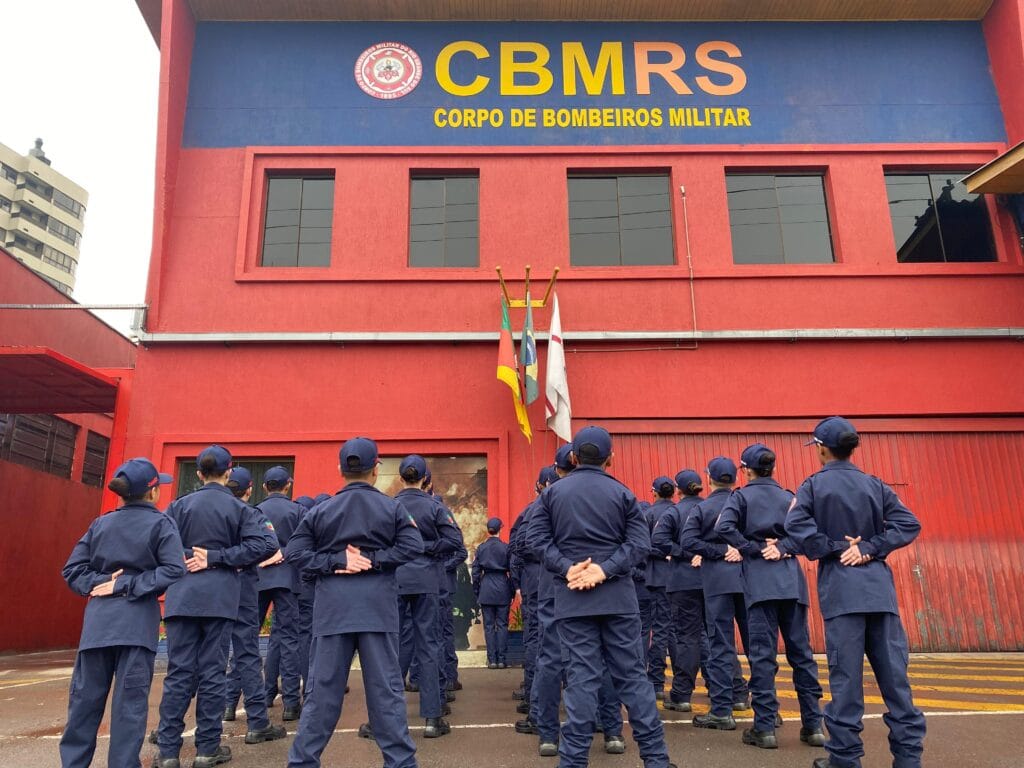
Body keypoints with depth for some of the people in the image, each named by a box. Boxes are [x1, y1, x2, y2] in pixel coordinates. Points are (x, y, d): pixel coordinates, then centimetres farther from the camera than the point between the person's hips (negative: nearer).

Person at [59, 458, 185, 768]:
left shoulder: (100, 524, 11)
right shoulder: (161, 524, -3)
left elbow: (72, 570, 8)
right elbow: (174, 570, -13)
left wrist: (98, 583, -1)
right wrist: (127, 586, -8)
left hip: (97, 621, 4)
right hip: (137, 622, -4)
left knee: (85, 697, 11)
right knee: (130, 699, 1)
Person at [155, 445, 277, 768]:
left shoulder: (180, 505, 4)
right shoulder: (239, 508, 0)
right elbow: (266, 544, -12)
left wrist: (182, 558, 10)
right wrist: (216, 557, -8)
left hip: (182, 596, 2)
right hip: (220, 598, -1)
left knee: (179, 672, 6)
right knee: (212, 672, 5)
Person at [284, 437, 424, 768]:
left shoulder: (322, 510, 3)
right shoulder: (391, 507, 0)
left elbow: (294, 552, -2)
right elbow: (413, 546, -9)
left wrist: (335, 562, -6)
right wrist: (375, 560, -8)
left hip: (333, 607, 1)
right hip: (377, 607, -1)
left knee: (322, 690, 9)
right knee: (386, 688, 4)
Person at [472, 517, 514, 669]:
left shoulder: (481, 548, 1)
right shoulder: (506, 548, -3)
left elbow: (475, 571, 3)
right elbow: (512, 571, 0)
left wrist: (476, 592, 11)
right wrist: (512, 593, 8)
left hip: (486, 589, 1)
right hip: (502, 589, -1)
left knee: (489, 625, 6)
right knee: (502, 625, 5)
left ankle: (492, 660, 5)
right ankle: (501, 659, 4)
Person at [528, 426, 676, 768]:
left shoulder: (552, 492, 3)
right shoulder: (622, 493, 2)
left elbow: (536, 536, -3)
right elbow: (640, 541, -6)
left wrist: (566, 568, -11)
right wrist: (605, 569, -12)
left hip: (571, 596, 0)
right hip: (617, 595, 0)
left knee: (582, 676, 3)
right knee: (632, 674, 7)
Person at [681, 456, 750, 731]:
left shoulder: (701, 509, 0)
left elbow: (688, 541, -12)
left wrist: (720, 551, -9)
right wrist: (742, 550, 2)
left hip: (717, 579, -2)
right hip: (747, 576, 2)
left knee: (721, 645, 0)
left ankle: (722, 710, 2)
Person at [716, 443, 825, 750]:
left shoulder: (741, 496, 1)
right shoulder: (789, 497, 13)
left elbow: (723, 527, -15)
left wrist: (754, 549, -7)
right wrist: (783, 547, -4)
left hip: (760, 578, -4)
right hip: (791, 578, 4)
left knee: (763, 653, -2)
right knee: (801, 651, 8)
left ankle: (765, 728, 0)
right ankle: (813, 725, 12)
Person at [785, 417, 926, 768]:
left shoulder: (814, 485, 0)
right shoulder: (875, 485, 10)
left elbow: (797, 525, -15)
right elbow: (909, 524, 2)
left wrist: (835, 549, -5)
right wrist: (869, 548, -2)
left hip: (841, 587, -3)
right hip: (879, 585, 4)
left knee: (846, 674, 0)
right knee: (893, 672, 7)